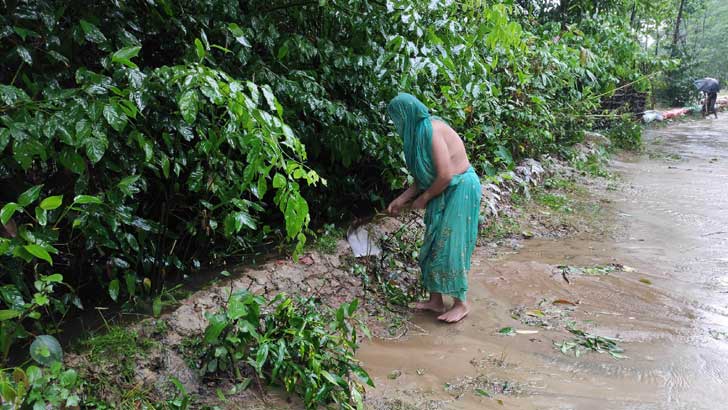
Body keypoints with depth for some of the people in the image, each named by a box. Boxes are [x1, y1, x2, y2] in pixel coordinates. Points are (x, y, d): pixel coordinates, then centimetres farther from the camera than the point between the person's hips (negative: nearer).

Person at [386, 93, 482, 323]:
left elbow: (445, 175, -25)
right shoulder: (419, 132, 7)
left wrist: (424, 198, -11)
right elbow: (424, 176, 12)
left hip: (460, 190, -9)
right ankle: (435, 300, 21)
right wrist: (402, 199, 9)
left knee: (450, 246, -4)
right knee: (434, 245, 11)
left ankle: (462, 304, 11)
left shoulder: (432, 130, -21)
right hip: (443, 192, 9)